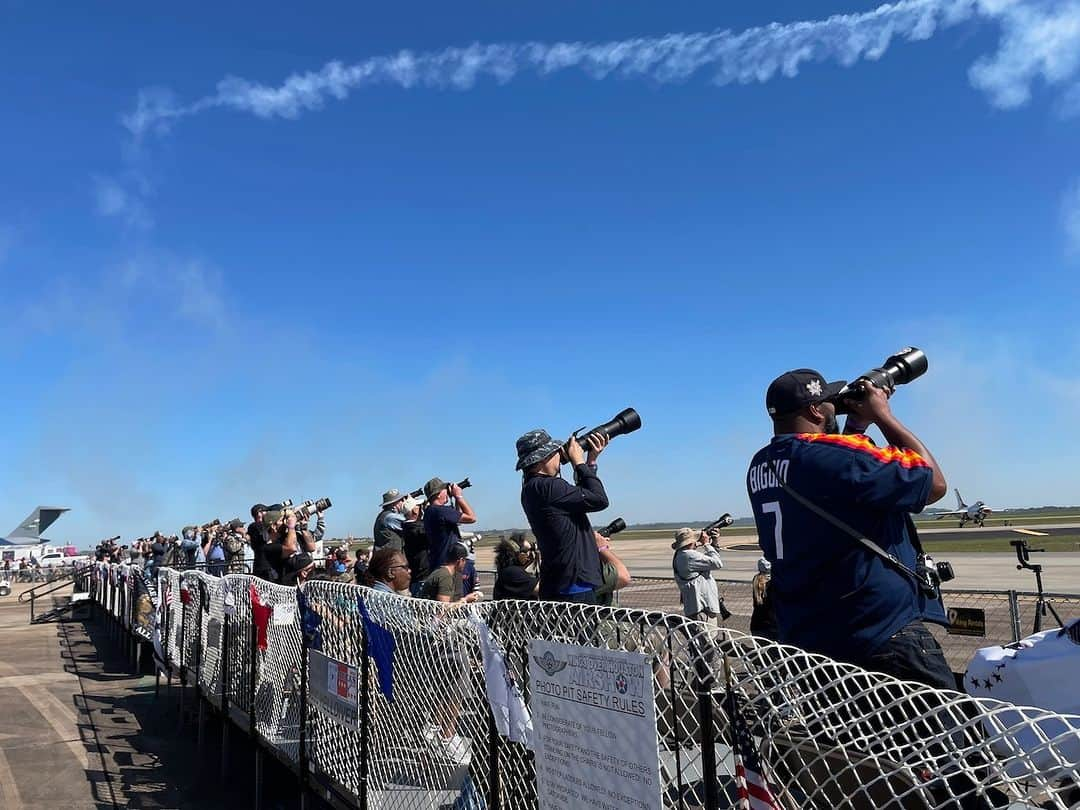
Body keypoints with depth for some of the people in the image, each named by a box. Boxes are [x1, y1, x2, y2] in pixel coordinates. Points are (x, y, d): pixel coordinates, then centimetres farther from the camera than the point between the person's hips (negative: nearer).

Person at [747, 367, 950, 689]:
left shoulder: (760, 467, 6)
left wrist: (858, 422, 16)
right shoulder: (836, 454, -19)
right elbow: (935, 483, -6)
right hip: (884, 632, -8)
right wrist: (883, 415, 1)